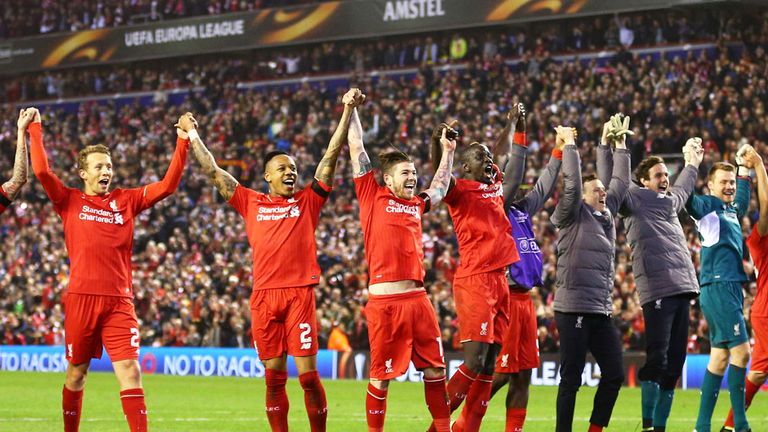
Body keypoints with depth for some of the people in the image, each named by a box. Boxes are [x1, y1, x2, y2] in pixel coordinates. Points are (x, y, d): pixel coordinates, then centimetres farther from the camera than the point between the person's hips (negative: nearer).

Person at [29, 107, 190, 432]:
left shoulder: (126, 200, 12)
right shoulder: (69, 201, 7)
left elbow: (168, 184, 7)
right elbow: (41, 171, -5)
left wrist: (183, 141, 1)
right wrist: (35, 129, -2)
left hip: (119, 301, 1)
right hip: (81, 298, -1)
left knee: (130, 371, -9)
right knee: (76, 372, 9)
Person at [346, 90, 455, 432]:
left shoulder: (416, 205, 17)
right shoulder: (372, 196, 5)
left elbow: (440, 188, 39)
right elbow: (356, 148, 8)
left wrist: (447, 152, 38)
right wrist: (351, 110, 12)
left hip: (417, 298, 5)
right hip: (383, 300, -5)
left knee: (435, 368, 6)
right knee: (381, 375, 1)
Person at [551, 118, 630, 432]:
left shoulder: (606, 215, 17)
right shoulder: (573, 216, -2)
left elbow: (620, 183, 24)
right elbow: (571, 184, -15)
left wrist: (620, 146, 22)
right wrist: (569, 144, -9)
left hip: (601, 311, 7)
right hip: (574, 309, -7)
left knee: (614, 374, 6)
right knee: (571, 380, -4)